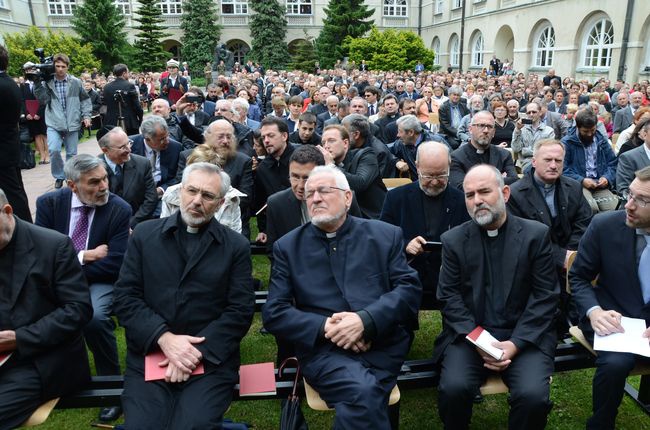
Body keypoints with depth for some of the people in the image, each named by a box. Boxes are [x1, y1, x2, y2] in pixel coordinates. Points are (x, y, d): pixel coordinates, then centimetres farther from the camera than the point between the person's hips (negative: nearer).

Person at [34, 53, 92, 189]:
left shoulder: (76, 82, 1)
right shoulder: (47, 82, 1)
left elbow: (85, 100, 9)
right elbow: (42, 100, -7)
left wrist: (86, 116, 0)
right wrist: (40, 83, -11)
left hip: (72, 124, 1)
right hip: (54, 124, -1)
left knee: (72, 153, 9)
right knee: (54, 150, -16)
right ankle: (59, 176, 5)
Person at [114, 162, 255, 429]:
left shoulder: (236, 246, 4)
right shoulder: (144, 234, 8)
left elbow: (240, 310, -2)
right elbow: (125, 297, 2)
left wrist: (196, 351, -13)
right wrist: (164, 338, -12)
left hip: (210, 359, -1)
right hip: (149, 354, 1)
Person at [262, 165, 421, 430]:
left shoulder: (385, 235, 10)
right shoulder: (288, 247, 9)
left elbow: (410, 288, 1)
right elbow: (273, 313, 4)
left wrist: (366, 320, -15)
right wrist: (324, 326, -12)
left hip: (384, 343, 1)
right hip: (323, 348, 0)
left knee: (360, 399, -27)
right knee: (362, 393, -29)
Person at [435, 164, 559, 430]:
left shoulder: (536, 234, 3)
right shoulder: (453, 240, 6)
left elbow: (545, 296, -1)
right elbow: (449, 297, 1)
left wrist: (516, 343, -12)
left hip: (524, 336, 0)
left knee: (533, 395, -24)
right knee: (453, 389, -24)